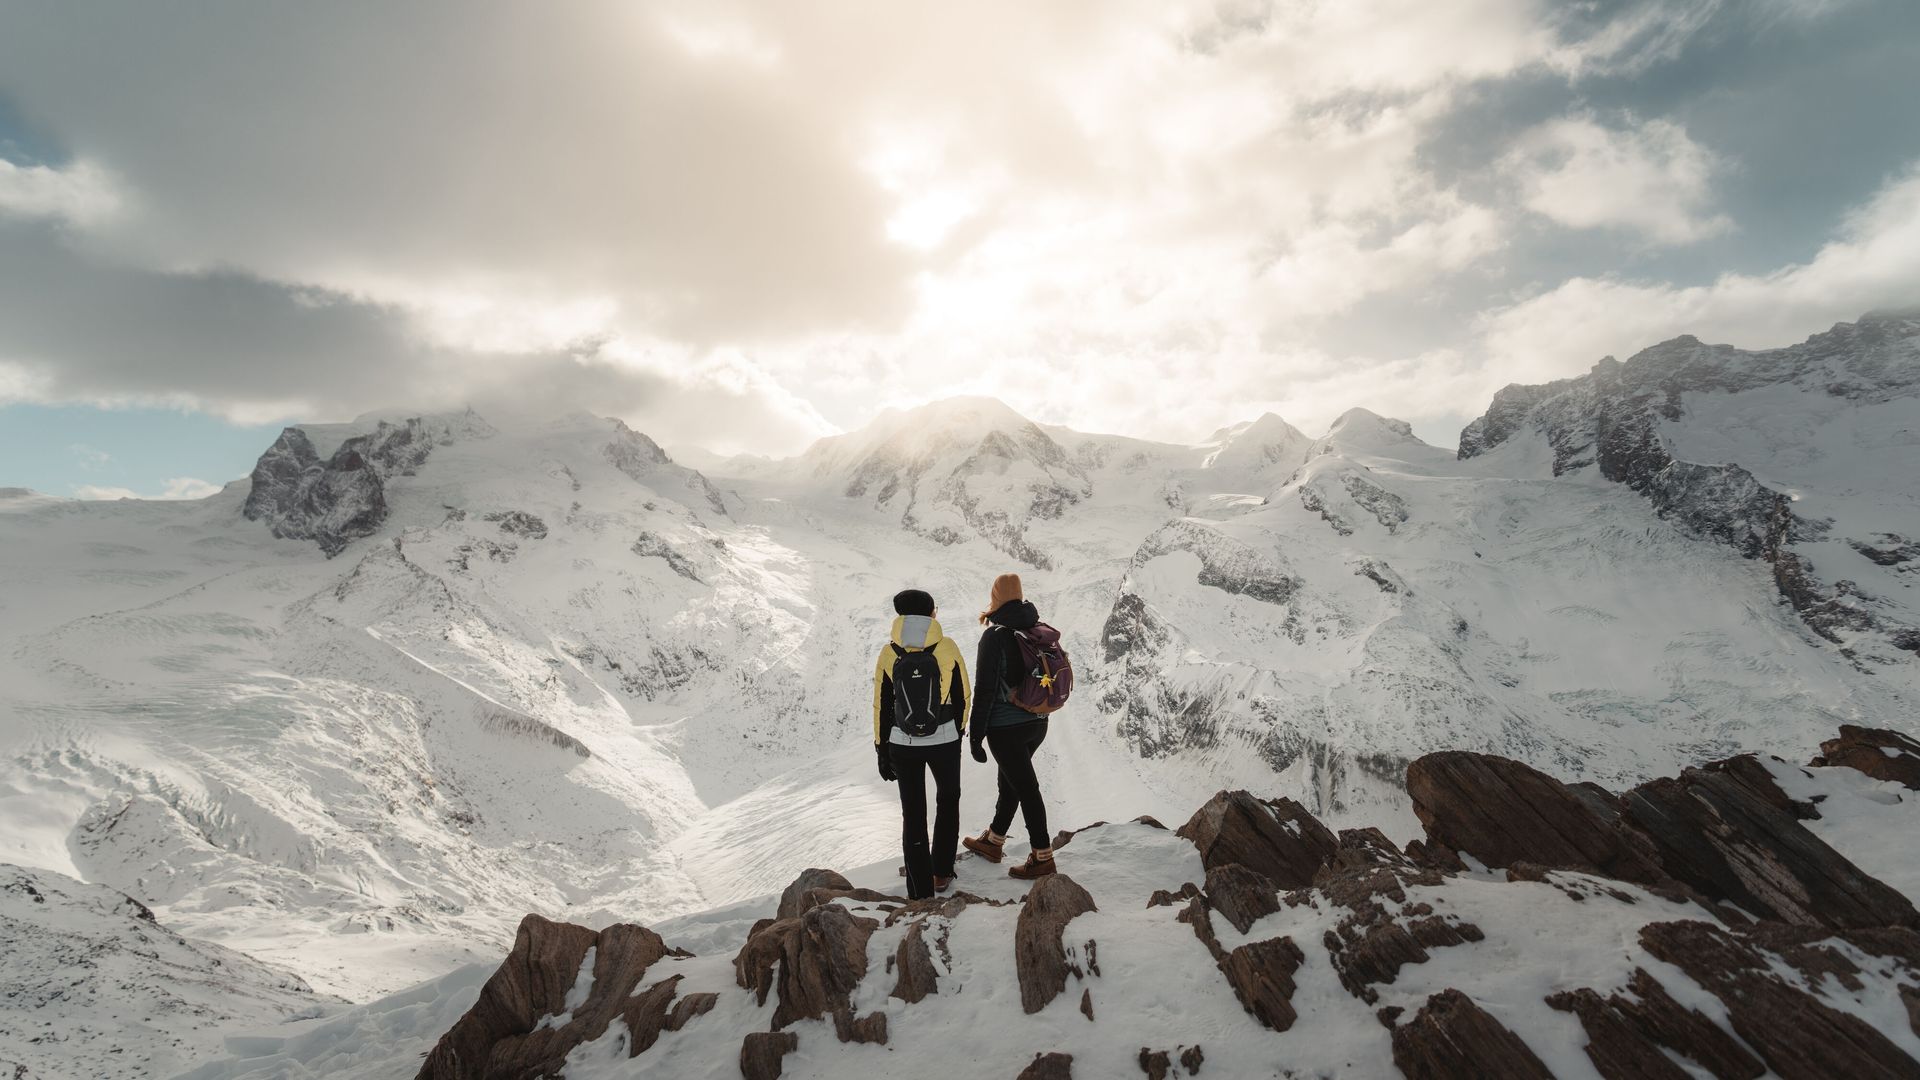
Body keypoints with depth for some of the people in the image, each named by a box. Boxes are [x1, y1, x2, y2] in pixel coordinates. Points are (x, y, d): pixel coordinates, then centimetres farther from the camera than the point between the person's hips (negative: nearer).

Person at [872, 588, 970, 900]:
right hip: (945, 741, 0)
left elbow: (881, 706, -2)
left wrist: (882, 752, 7)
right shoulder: (948, 648, -8)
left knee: (913, 813, 10)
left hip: (902, 745, 0)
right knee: (948, 799, 24)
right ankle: (942, 873, 28)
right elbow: (962, 695, 0)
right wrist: (959, 729, 17)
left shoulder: (888, 654, -6)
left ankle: (921, 891, 14)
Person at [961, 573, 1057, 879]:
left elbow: (985, 690, -18)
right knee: (1009, 780, 20)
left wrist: (975, 735, -10)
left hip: (1005, 727, -7)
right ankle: (993, 842, 37)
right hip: (1037, 722, 7)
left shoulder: (994, 637, -19)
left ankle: (1043, 858, 11)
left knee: (1025, 788, 2)